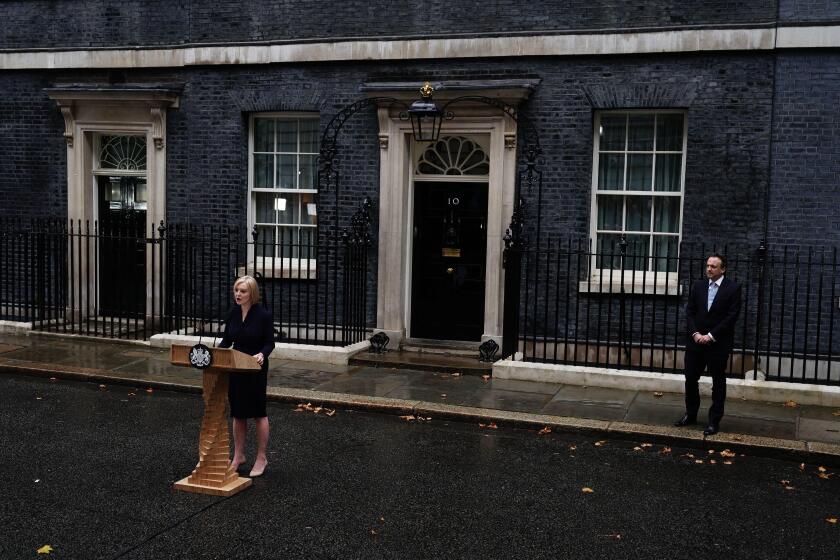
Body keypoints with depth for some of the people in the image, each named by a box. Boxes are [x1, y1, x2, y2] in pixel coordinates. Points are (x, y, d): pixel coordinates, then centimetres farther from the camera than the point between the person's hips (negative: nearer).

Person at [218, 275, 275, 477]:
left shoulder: (264, 315, -13)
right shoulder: (233, 313, 2)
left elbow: (269, 343, -8)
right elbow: (227, 340, 10)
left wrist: (262, 354, -28)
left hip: (256, 369, -5)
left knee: (258, 413, 5)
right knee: (238, 413, 13)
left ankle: (261, 458, 17)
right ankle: (238, 455, 26)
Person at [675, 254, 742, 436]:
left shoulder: (733, 289, -7)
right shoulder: (698, 286, 6)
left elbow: (731, 317, -12)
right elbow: (690, 311, 5)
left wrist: (710, 336, -16)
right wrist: (695, 333, -10)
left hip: (718, 344, -4)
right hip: (696, 341, 4)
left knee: (718, 383, 6)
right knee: (690, 379, 10)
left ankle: (714, 421, 15)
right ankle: (690, 414, 27)